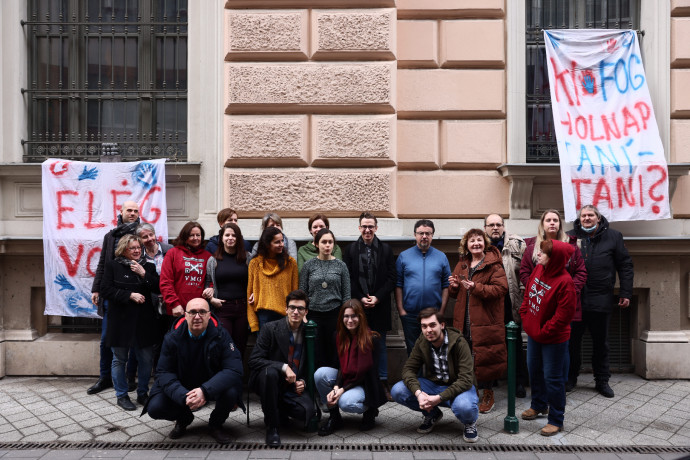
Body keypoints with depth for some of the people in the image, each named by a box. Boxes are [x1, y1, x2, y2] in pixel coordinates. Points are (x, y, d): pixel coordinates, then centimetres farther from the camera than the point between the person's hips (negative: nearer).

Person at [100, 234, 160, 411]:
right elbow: (106, 290, -7)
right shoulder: (112, 266, 1)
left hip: (144, 321, 2)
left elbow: (158, 289, -1)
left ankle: (143, 393, 22)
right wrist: (130, 295, -15)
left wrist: (144, 274, -12)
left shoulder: (148, 267, 8)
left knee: (146, 359, 6)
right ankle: (121, 396, 21)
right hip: (120, 321, -2)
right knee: (119, 360, 7)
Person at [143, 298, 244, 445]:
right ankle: (184, 419, 17)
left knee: (231, 393, -32)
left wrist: (205, 390, -36)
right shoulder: (172, 338, -8)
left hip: (212, 387, -2)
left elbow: (234, 369, -22)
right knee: (154, 408, -20)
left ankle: (215, 424, 4)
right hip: (182, 388, 2)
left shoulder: (221, 335, -14)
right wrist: (184, 396, -30)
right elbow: (164, 372, -11)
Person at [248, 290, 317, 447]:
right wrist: (283, 367, -26)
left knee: (308, 411, -25)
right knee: (270, 372, -37)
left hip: (294, 387, 3)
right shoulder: (270, 328, -9)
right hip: (269, 381, -2)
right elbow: (253, 361, -16)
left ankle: (280, 412, 11)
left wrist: (303, 382, -5)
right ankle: (272, 426, -20)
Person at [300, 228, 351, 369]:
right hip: (314, 314, 0)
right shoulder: (309, 265, 3)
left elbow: (346, 294, 6)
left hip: (335, 314, 0)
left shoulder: (341, 266, 4)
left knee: (334, 355, 5)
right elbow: (302, 292, 6)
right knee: (316, 355, 4)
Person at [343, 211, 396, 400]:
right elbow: (348, 279, 1)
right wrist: (360, 298, -9)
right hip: (357, 307, 0)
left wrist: (377, 298, -9)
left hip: (379, 307, 1)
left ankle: (383, 383, 17)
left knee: (380, 346, 8)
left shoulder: (386, 250, 6)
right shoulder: (350, 250, 5)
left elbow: (391, 279, 2)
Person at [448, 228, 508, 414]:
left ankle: (488, 393, 17)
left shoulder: (494, 265, -5)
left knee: (484, 357, -2)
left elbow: (500, 289, -16)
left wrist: (476, 287, -24)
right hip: (464, 321, 6)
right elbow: (455, 294, 22)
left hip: (485, 321, -5)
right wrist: (454, 286, -1)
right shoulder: (462, 265, 15)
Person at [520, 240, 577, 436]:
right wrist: (525, 318, 4)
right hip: (533, 333, 8)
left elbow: (563, 315, -24)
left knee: (552, 377, 3)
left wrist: (543, 332, -17)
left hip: (553, 338, -8)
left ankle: (556, 420, 20)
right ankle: (539, 405, 45)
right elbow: (528, 294, 11)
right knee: (534, 369, 23)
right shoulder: (539, 269, -3)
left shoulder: (564, 282, -26)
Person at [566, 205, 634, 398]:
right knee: (572, 340, 8)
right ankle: (570, 377, 23)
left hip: (601, 300, 0)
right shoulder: (570, 236, 4)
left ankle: (602, 380, 25)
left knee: (601, 342, 11)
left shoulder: (613, 236, 5)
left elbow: (625, 266, 6)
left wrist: (626, 293, 0)